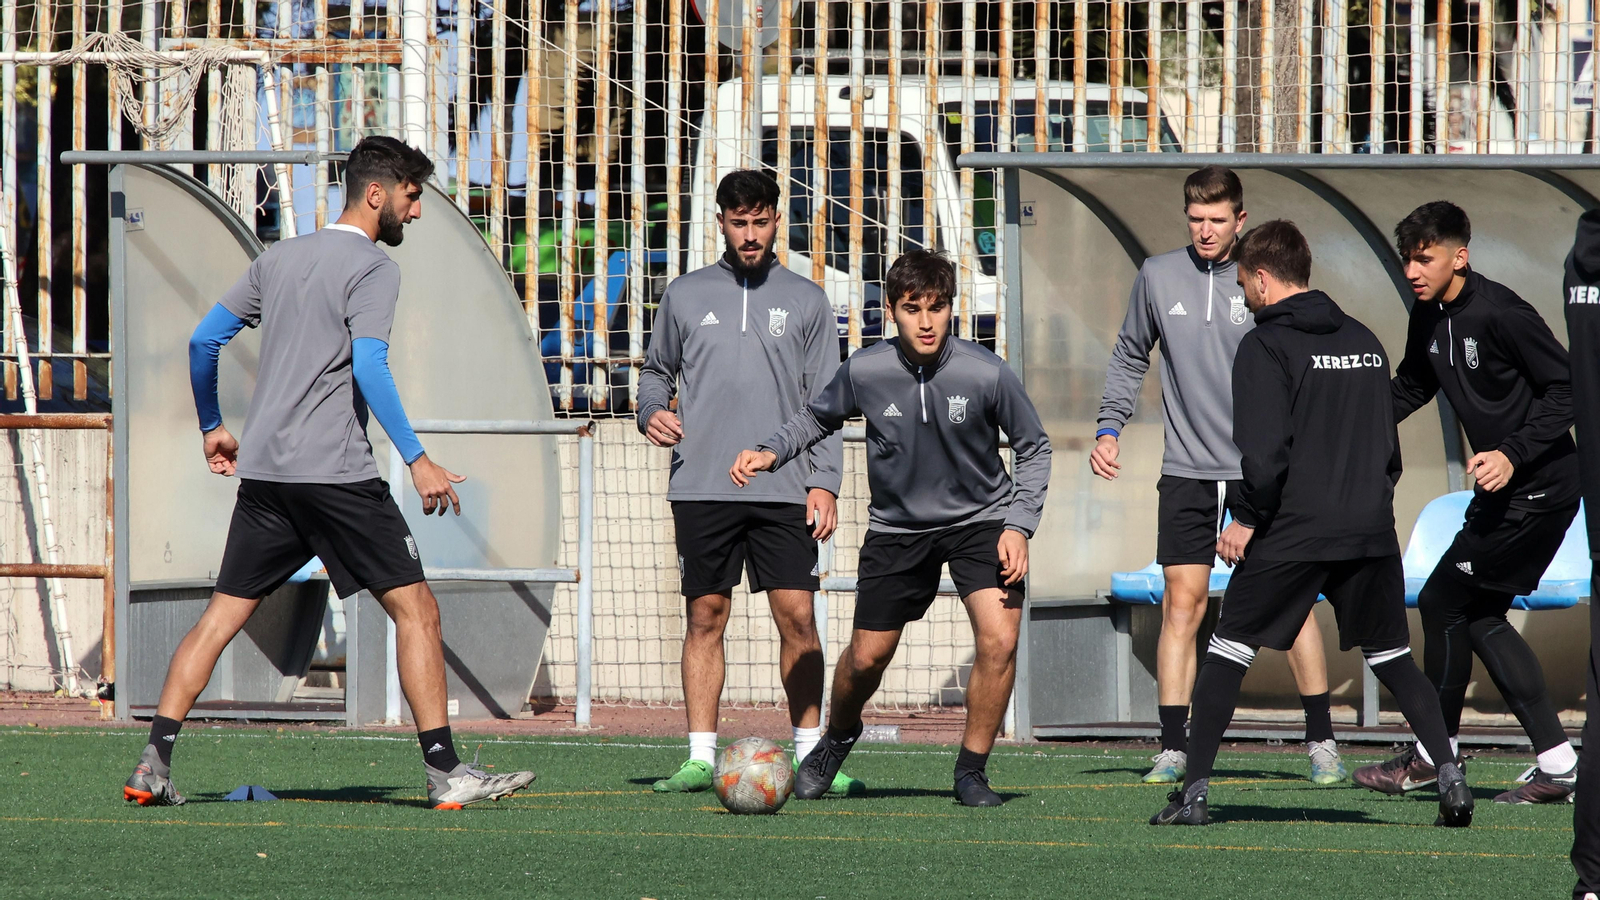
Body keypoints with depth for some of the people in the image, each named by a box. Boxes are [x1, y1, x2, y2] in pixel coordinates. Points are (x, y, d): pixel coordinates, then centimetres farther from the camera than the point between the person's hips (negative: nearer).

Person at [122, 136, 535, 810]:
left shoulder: (279, 258, 17)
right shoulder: (372, 268, -5)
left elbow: (203, 340, 20)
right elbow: (368, 368, -17)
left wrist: (211, 426, 32)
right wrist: (417, 461, -18)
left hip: (263, 474, 7)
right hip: (336, 471, -7)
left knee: (223, 614, 9)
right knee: (415, 609, -2)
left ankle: (153, 765, 1)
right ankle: (444, 773, -6)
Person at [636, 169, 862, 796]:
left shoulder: (806, 301, 9)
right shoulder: (686, 295, 12)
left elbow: (824, 403, 7)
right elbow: (656, 369, 21)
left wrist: (823, 480, -2)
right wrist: (652, 411, -1)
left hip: (784, 491, -1)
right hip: (701, 486, 1)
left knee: (797, 617, -5)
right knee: (706, 616, 0)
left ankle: (811, 756, 0)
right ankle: (701, 757, 3)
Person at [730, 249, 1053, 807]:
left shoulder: (987, 374, -20)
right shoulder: (865, 372, -17)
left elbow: (1034, 448, -5)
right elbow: (819, 417, 5)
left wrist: (1019, 526, -12)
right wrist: (772, 453, -12)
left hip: (981, 519, -1)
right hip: (897, 526, 1)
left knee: (999, 638, -20)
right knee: (867, 656, 6)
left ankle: (971, 770, -1)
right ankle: (838, 736, 41)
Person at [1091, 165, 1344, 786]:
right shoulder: (1157, 277, 4)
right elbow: (1129, 357, 17)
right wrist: (1109, 427, 7)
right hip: (1187, 471, 2)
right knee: (1181, 602, -3)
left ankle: (1321, 741, 6)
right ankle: (1173, 747, 1)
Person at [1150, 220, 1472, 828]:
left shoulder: (1265, 346, -6)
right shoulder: (1364, 341, 15)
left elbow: (1265, 452, -15)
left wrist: (1246, 520, -5)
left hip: (1292, 534, -5)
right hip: (1371, 532, 5)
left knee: (1228, 652, 5)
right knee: (1392, 658, 13)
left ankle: (1194, 793, 1)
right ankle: (1450, 778, -1)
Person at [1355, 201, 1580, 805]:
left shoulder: (1499, 313, -20)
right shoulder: (1429, 316, 6)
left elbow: (1566, 389, -18)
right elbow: (1411, 388, 23)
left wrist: (1513, 454, -25)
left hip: (1539, 488, -9)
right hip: (1502, 490, 9)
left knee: (1444, 601, -5)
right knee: (1479, 618, 9)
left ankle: (1434, 753, 8)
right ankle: (1557, 766, 9)